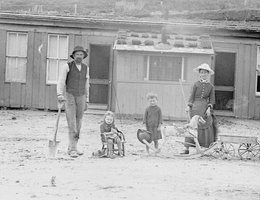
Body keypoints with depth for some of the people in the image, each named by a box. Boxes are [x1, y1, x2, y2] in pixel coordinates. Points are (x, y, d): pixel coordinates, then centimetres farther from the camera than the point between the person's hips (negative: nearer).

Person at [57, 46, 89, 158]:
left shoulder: (86, 68, 8)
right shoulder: (67, 66, -7)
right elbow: (61, 82, -13)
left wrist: (86, 101, 15)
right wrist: (60, 95, -29)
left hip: (81, 98, 5)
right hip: (69, 97, -5)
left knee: (78, 124, 7)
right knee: (72, 123, -14)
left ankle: (72, 147, 18)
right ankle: (72, 149, -16)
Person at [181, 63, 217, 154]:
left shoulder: (211, 86, 8)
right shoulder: (196, 84, 6)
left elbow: (212, 99, 6)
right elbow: (192, 96, 4)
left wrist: (209, 108, -8)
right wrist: (189, 106, -9)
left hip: (205, 108, 1)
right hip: (195, 107, -1)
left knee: (206, 128, 0)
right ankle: (187, 148, -5)